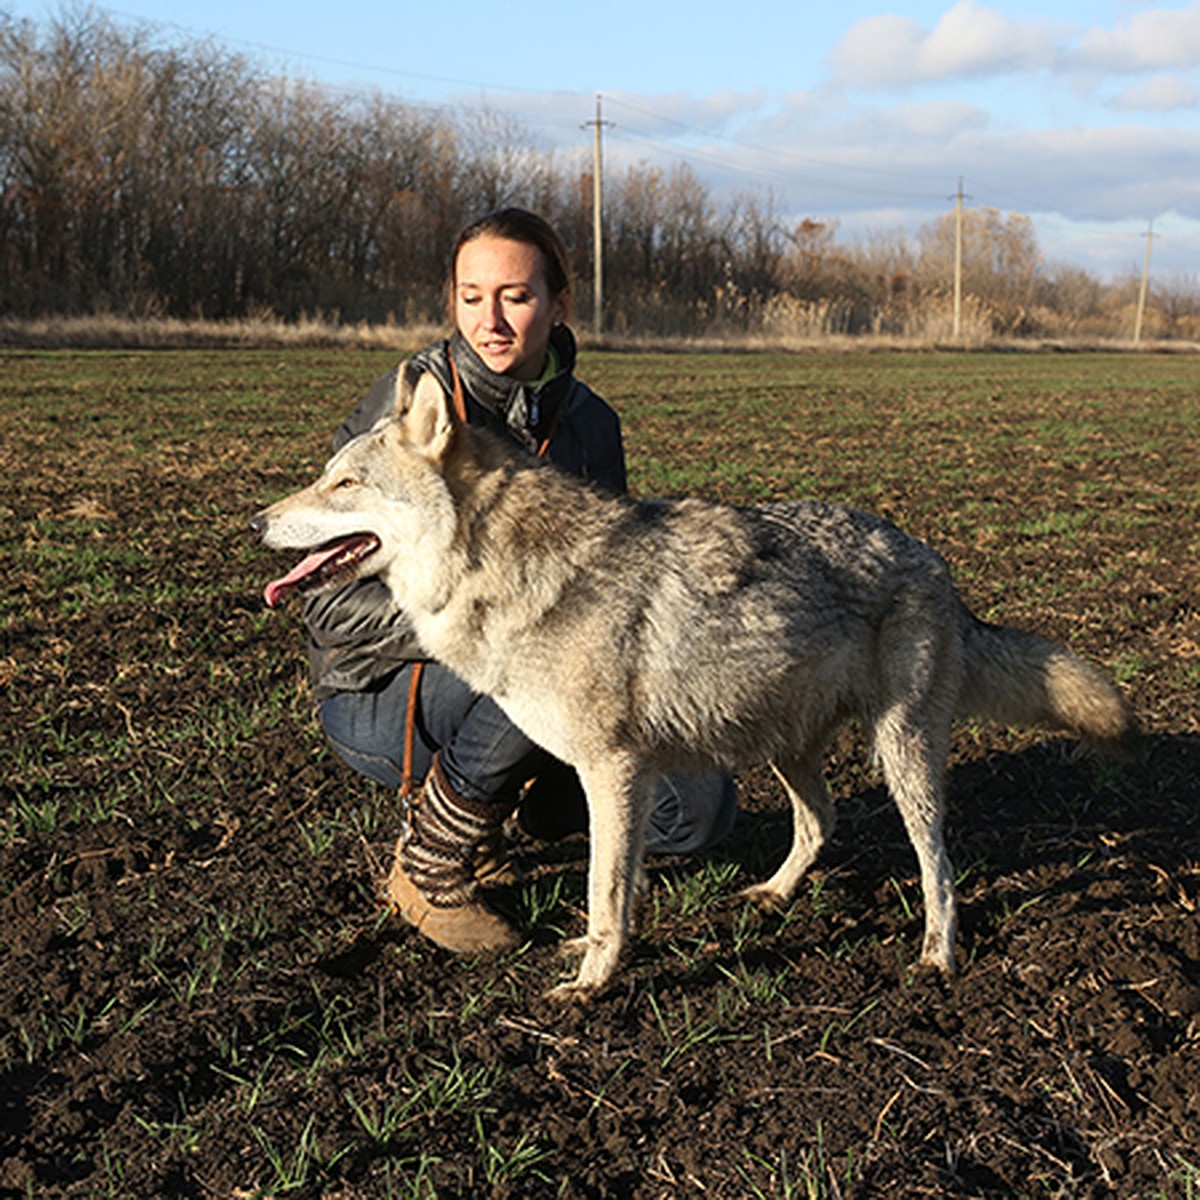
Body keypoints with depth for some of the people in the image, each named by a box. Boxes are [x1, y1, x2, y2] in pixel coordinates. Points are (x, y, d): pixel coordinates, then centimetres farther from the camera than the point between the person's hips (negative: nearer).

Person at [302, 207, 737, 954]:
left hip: (524, 690, 5)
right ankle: (428, 867, -12)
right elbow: (336, 602, -17)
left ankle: (493, 798, 12)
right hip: (378, 693, -5)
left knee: (701, 807, -10)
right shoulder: (407, 403, -14)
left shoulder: (589, 422, 1)